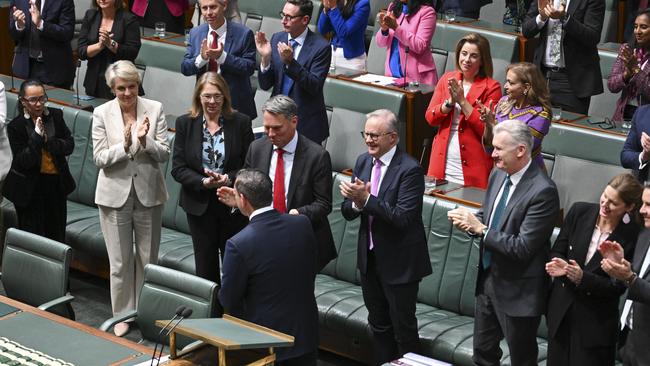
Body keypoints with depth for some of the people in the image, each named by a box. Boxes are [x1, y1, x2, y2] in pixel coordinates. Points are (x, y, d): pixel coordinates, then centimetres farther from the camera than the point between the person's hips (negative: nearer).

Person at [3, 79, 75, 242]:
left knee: (56, 234, 14)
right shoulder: (15, 126, -13)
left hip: (56, 182, 3)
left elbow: (69, 146, -2)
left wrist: (48, 141, -18)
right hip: (30, 188, -3)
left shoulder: (56, 116, -3)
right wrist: (36, 136, -27)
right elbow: (23, 161, -17)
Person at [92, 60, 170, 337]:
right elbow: (99, 158, -8)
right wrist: (124, 146, -23)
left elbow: (164, 154, -5)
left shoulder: (154, 109, -4)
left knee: (148, 258, 12)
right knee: (120, 261, 7)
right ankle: (122, 314, 21)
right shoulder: (102, 113, -5)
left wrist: (145, 141, -24)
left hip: (148, 192, 1)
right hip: (115, 194, -1)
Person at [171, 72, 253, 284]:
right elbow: (178, 168, -3)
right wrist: (203, 182, -19)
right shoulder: (185, 124, -1)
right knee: (205, 266, 9)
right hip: (200, 205, 1)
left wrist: (228, 178, -20)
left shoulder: (241, 122, -3)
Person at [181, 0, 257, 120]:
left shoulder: (243, 33, -10)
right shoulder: (195, 33, 3)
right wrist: (201, 58, -21)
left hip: (235, 102, -3)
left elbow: (249, 68, -14)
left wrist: (222, 57, -27)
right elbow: (184, 68, 1)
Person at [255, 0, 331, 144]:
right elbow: (265, 85, 1)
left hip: (306, 123, -4)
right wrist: (265, 57, -17)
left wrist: (290, 62, -30)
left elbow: (315, 87, -21)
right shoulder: (277, 39, 1)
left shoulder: (321, 47, -13)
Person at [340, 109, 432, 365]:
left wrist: (367, 198, -31)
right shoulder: (363, 162, 2)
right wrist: (356, 202, -19)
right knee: (378, 323, 21)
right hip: (369, 257, 7)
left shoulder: (409, 169, -19)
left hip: (400, 261, -7)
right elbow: (347, 211, 3)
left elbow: (402, 218, -27)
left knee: (403, 327, 5)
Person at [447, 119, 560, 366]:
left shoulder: (543, 191, -25)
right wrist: (469, 220, -9)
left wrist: (480, 228, -22)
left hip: (517, 291, -8)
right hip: (488, 278, 8)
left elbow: (522, 248, -26)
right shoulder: (498, 174, 1)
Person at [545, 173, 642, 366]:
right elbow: (557, 251, 4)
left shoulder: (632, 235, -15)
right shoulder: (579, 211, -5)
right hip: (561, 310, 3)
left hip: (596, 321, -3)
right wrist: (562, 266, -19)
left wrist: (582, 277, -24)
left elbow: (617, 287, -11)